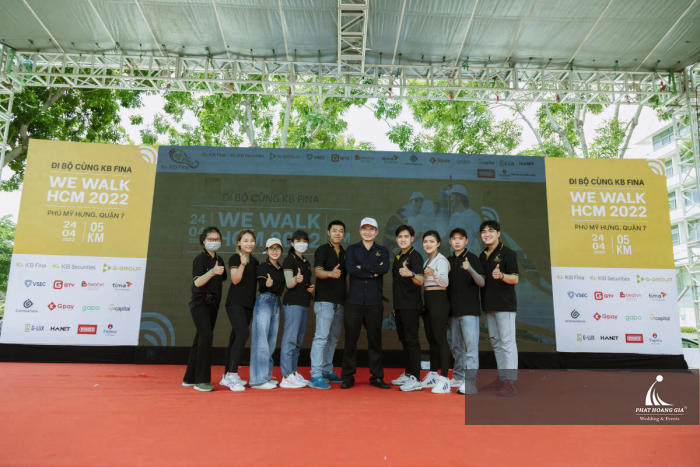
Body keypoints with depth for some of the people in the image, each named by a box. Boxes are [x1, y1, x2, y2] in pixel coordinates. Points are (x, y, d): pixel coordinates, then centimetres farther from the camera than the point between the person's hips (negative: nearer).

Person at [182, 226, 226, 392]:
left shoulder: (219, 259, 13)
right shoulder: (200, 259, -8)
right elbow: (197, 282, -20)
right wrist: (212, 272, -31)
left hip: (212, 304, 7)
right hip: (200, 303, -7)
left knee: (201, 339, 11)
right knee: (206, 335, -19)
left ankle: (190, 378, 21)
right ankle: (202, 380, -14)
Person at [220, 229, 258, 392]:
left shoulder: (254, 261, 16)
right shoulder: (235, 258, -4)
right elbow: (235, 280, -15)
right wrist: (242, 264, -28)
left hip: (248, 304, 7)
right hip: (235, 303, -7)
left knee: (236, 338, 9)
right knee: (242, 334, -21)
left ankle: (227, 376, 16)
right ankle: (232, 374, -17)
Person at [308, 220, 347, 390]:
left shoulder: (344, 253, 17)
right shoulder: (322, 250, -3)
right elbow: (317, 271, -16)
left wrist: (347, 297, 15)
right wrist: (330, 273, -36)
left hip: (339, 301, 7)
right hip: (325, 300, -7)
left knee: (333, 337, 10)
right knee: (321, 336, -11)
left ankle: (327, 371, 20)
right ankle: (315, 375, -9)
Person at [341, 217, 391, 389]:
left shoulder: (382, 251, 12)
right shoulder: (352, 249, 10)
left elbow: (385, 269, -8)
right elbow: (351, 269, -8)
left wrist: (362, 267, -10)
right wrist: (373, 272, -9)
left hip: (374, 302, 1)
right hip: (354, 301, -1)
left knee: (375, 340, 5)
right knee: (350, 339, 2)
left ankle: (377, 377, 16)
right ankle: (348, 377, 12)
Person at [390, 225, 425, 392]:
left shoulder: (415, 256, -11)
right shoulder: (397, 257, 15)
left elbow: (420, 281, -23)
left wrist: (411, 274, -45)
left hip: (411, 305, -9)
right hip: (399, 305, 9)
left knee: (411, 340, -7)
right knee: (404, 339, 15)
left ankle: (415, 379, -2)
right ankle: (408, 374, 26)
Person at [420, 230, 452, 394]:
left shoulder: (441, 260, -8)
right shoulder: (426, 261, 18)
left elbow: (445, 282, -21)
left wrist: (434, 274, -36)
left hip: (438, 300, -9)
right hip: (427, 301, 9)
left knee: (440, 339, -9)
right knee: (431, 339, 12)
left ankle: (444, 379, -7)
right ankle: (433, 375, 21)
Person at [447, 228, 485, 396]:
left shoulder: (472, 258, -2)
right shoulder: (449, 260, 13)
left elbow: (481, 283, -9)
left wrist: (470, 269, -26)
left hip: (469, 309, -6)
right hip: (453, 309, 6)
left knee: (471, 345, -8)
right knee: (457, 346, 13)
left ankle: (470, 383, -7)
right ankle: (458, 377, 23)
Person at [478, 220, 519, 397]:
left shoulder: (507, 253, -7)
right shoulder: (482, 256, 15)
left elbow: (514, 279, -11)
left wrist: (501, 275, -28)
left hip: (505, 304, -8)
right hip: (489, 305, 8)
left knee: (507, 341, -7)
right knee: (495, 341, 13)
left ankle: (510, 382, -3)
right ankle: (501, 378, 23)